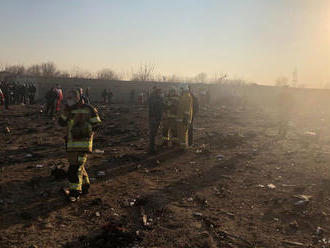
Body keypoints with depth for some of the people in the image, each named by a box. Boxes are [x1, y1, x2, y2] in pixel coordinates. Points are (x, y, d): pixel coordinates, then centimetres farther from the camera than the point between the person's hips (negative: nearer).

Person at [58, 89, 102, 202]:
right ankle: (85, 186, 35)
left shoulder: (88, 109, -7)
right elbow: (62, 122, 3)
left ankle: (75, 192, -1)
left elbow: (96, 123, -6)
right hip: (72, 143, 7)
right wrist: (66, 111, -10)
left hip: (83, 143, -7)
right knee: (78, 165, 17)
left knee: (76, 167, -10)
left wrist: (83, 129, -16)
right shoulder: (69, 110, 12)